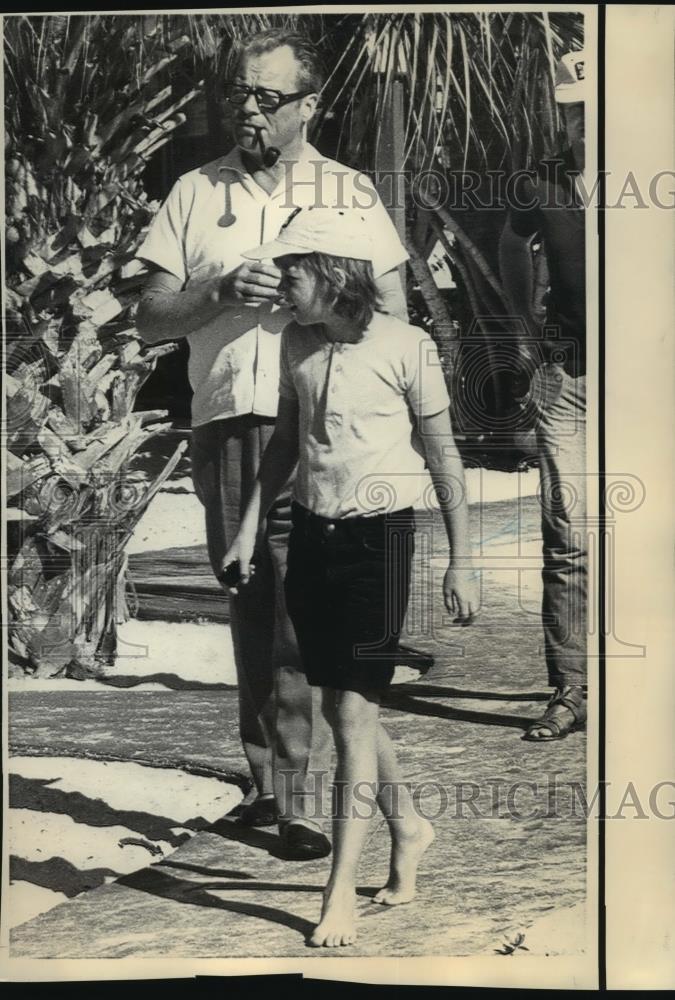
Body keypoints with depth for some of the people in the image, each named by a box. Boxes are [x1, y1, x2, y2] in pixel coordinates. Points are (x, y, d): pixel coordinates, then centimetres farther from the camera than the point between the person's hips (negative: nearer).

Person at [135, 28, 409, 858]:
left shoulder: (349, 192, 11)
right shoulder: (195, 192, 14)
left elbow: (392, 316, 7)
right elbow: (149, 321, 8)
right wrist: (218, 293, -10)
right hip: (223, 425, 3)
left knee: (305, 614, -10)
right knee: (250, 611, 8)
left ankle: (303, 795, -4)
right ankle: (264, 781, 19)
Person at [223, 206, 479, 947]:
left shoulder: (406, 347, -11)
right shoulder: (297, 342, 5)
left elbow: (443, 455, -5)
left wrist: (460, 561, -4)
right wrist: (250, 526, 11)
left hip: (378, 534, -6)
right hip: (311, 533, 6)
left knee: (355, 711, -4)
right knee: (335, 706, 13)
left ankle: (340, 893, 9)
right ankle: (408, 825, 37)